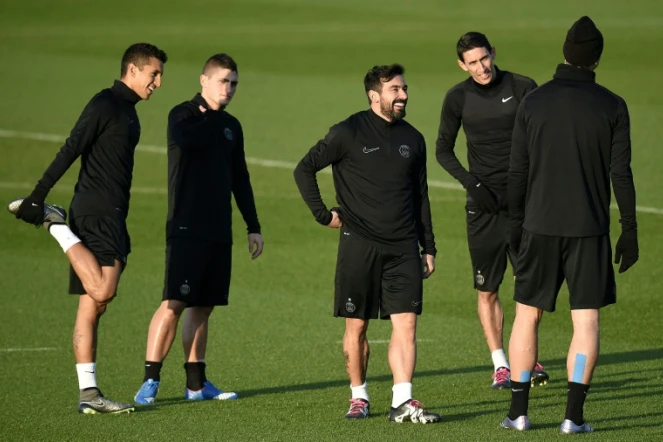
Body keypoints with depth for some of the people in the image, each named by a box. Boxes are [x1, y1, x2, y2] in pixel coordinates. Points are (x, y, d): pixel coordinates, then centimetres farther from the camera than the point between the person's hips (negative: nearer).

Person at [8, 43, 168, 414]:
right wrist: (39, 194, -22)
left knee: (93, 307, 6)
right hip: (96, 213, -10)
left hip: (110, 216, 10)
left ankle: (89, 394, 6)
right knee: (102, 292, -22)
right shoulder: (106, 104, -8)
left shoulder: (127, 111, 21)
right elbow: (71, 150, -15)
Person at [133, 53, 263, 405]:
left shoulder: (231, 126, 17)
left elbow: (240, 180, 23)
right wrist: (211, 118, -9)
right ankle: (150, 382, -11)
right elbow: (186, 138, -29)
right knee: (174, 303, -12)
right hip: (186, 228, -7)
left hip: (219, 232, 7)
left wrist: (253, 226, 20)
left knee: (203, 306, 9)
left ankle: (196, 383, 13)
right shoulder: (184, 115, -4)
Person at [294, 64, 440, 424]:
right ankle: (359, 397, 17)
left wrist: (428, 247, 15)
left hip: (403, 248, 3)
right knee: (356, 325, 4)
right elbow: (304, 169, 0)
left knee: (406, 323, -7)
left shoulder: (412, 138, 11)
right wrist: (323, 214, -5)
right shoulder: (348, 133, -4)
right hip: (359, 245, -3)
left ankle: (403, 402, -10)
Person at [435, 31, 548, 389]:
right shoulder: (458, 98, 2)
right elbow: (443, 149, 10)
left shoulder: (523, 88, -1)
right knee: (487, 290, 1)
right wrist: (471, 182, -4)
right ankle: (500, 365, 8)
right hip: (484, 206, 1)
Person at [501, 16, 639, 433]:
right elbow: (621, 174, -4)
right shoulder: (612, 106, -4)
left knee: (527, 315, 11)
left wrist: (516, 225, 12)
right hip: (590, 228, -1)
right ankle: (574, 415, -4)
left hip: (540, 226, 1)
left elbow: (518, 172, 2)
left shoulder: (533, 102, 0)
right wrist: (630, 231, 4)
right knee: (586, 320, 3)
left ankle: (519, 411, 10)